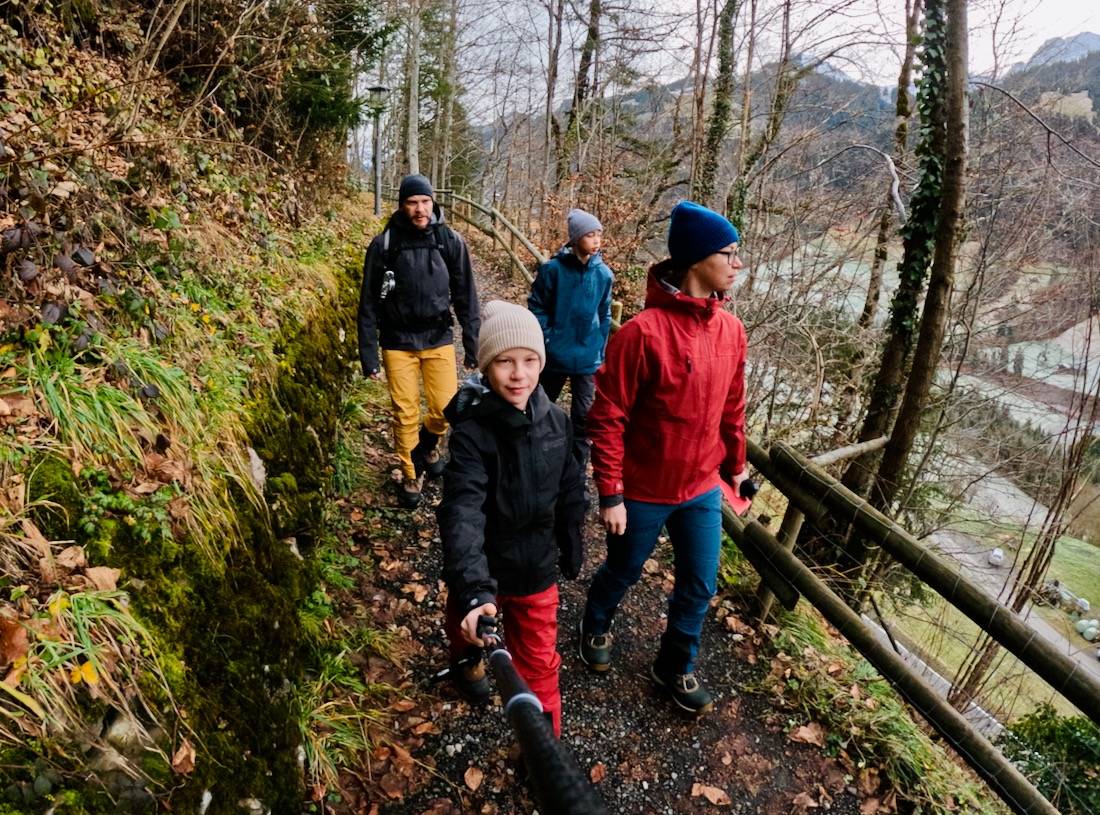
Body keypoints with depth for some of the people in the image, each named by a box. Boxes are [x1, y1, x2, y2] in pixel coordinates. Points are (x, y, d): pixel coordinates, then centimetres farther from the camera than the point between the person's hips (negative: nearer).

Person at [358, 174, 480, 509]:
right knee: (405, 414, 6)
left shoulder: (451, 241, -4)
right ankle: (410, 475, 27)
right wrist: (368, 354, -5)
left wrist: (473, 346, -1)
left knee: (447, 409, -3)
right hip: (398, 343, -1)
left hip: (439, 339, 1)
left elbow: (466, 296, 1)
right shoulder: (383, 244, -7)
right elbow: (369, 304, -3)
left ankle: (428, 443, 31)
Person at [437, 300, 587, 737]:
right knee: (468, 626, 28)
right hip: (482, 570, -2)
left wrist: (571, 546, 12)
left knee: (539, 664, 12)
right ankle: (466, 659, 62)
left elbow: (569, 489, 3)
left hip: (536, 568, 2)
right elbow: (461, 515, -36)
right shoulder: (471, 433, -26)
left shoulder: (556, 420, -10)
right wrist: (475, 591, -47)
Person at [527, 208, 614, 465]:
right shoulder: (553, 268, -12)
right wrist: (546, 339, -10)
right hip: (554, 356, -1)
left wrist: (600, 351, 5)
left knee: (584, 415, 3)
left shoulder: (603, 274, -4)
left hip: (588, 359, 1)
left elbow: (604, 316, 6)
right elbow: (536, 306, -4)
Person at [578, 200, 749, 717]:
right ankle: (595, 630, 51)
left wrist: (734, 465, 16)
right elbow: (606, 420, -20)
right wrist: (609, 495, -17)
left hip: (703, 489, 5)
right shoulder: (643, 332, -23)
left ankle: (675, 668, 41)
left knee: (699, 587, 15)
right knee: (623, 574, 19)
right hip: (642, 492, -5)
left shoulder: (731, 330, -3)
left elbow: (731, 407, 9)